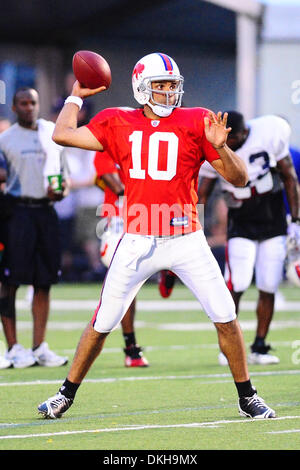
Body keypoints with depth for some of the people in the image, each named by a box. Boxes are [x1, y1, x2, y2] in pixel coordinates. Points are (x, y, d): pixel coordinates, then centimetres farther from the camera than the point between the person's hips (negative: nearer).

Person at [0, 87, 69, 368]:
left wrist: (61, 190, 0)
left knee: (44, 281, 6)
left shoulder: (54, 133, 11)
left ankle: (39, 347, 12)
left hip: (45, 210, 4)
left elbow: (62, 171, 20)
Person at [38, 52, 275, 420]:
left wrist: (219, 147, -18)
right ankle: (66, 395, 19)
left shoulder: (195, 123, 0)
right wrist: (77, 96, 18)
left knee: (225, 317, -4)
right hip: (137, 243, 1)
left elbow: (239, 179, 0)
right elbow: (63, 134, 8)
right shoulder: (117, 124, 5)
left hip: (185, 240, -1)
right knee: (102, 324, 4)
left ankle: (248, 398, 11)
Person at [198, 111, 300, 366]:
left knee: (268, 288, -2)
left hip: (273, 220, 1)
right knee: (237, 285, -16)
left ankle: (259, 347, 10)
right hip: (241, 222, -1)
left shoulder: (270, 135, -13)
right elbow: (201, 196, -2)